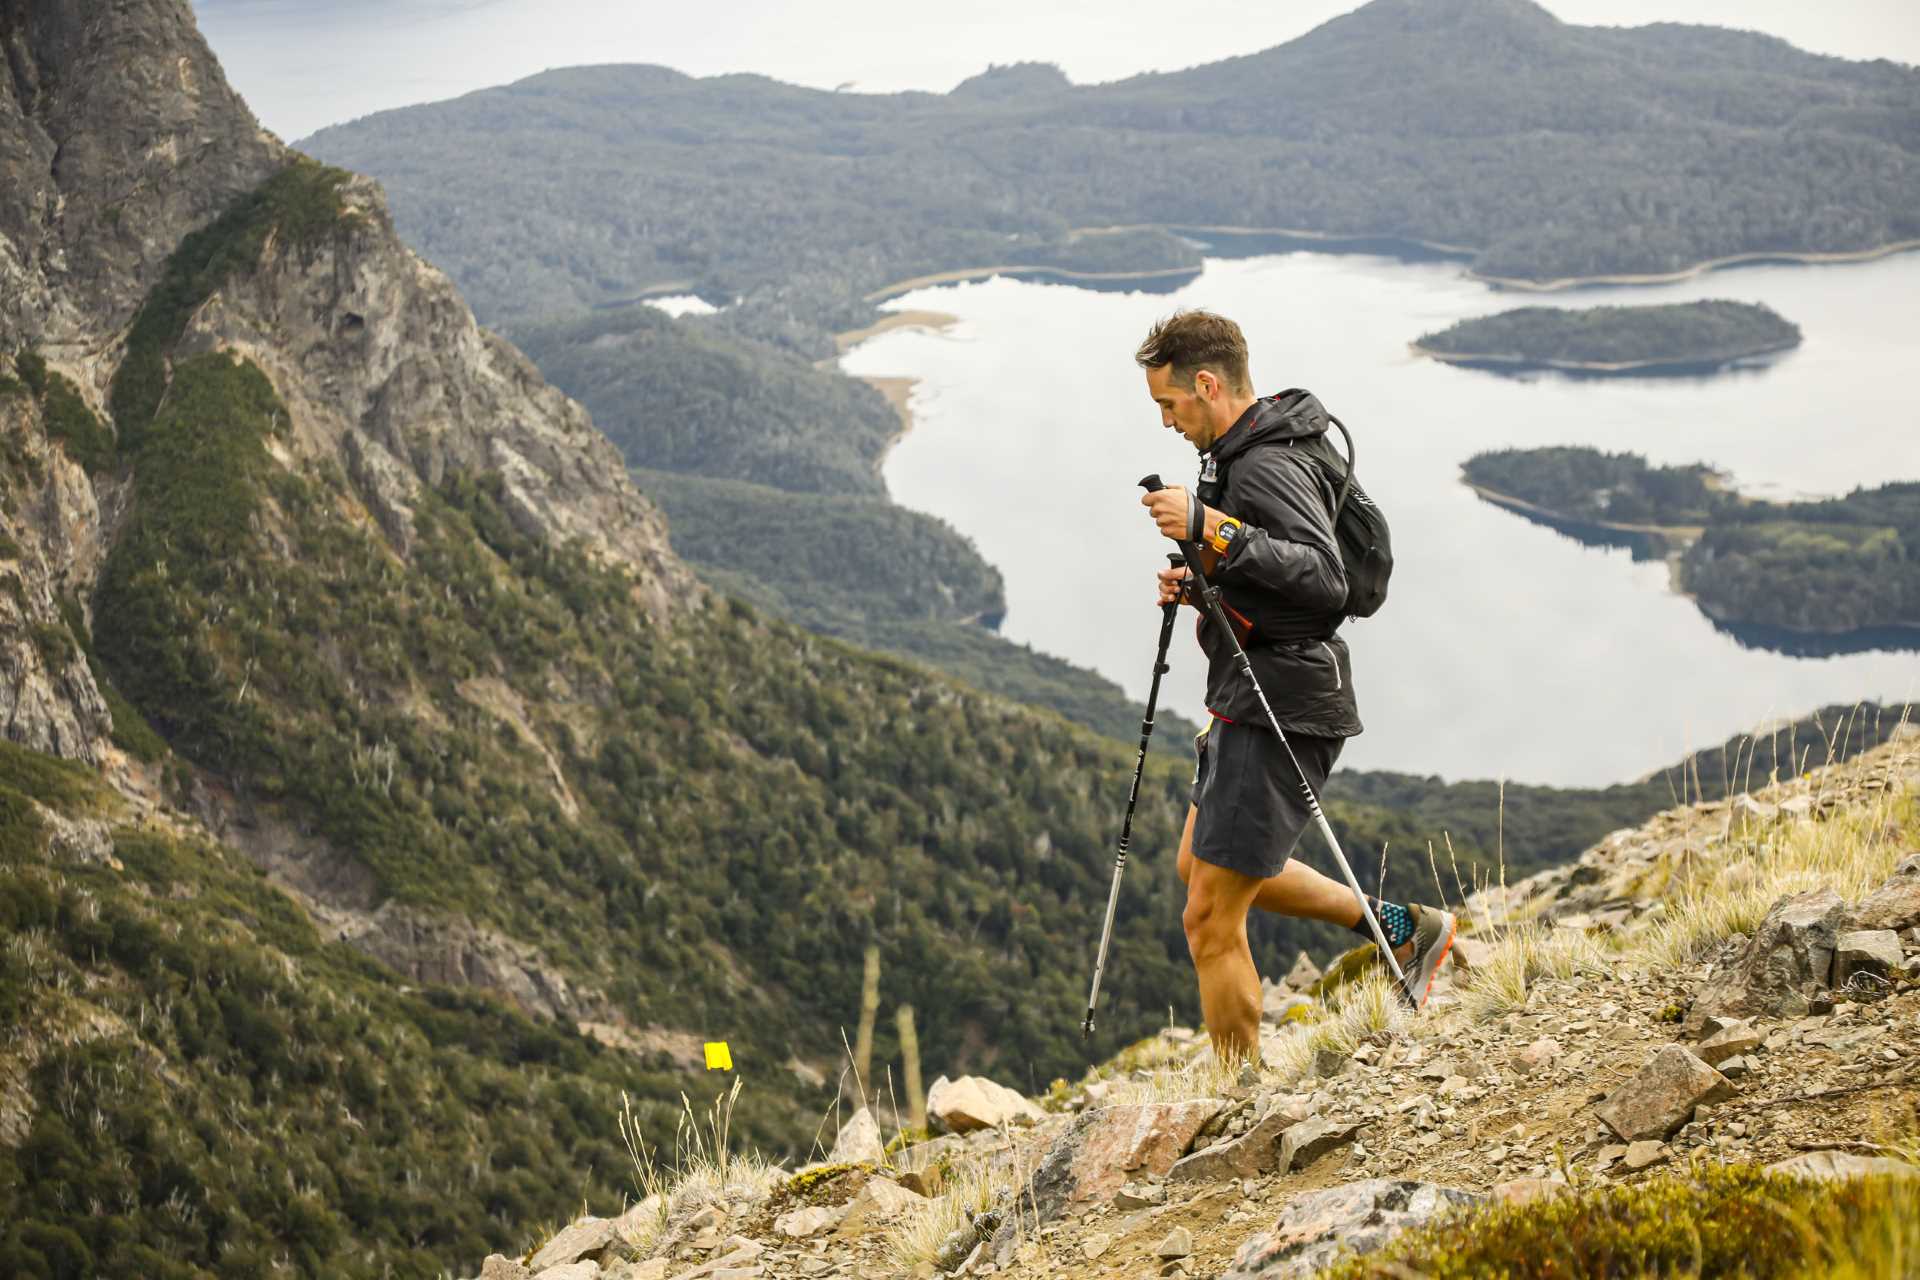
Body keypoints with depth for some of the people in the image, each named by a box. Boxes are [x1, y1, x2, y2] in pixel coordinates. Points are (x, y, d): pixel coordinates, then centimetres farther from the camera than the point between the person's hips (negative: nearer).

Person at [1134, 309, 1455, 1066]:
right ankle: (1401, 928, 30)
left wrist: (1213, 526, -34)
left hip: (1281, 712, -11)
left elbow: (1325, 579, -33)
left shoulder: (1268, 468, -21)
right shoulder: (1239, 456, 11)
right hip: (1250, 702, 11)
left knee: (1210, 919, -5)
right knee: (1200, 864, 27)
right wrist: (1202, 583, 4)